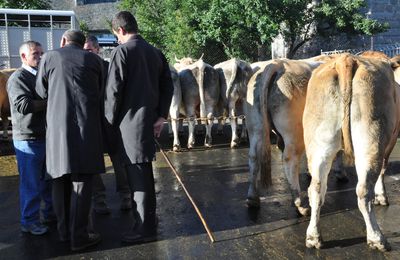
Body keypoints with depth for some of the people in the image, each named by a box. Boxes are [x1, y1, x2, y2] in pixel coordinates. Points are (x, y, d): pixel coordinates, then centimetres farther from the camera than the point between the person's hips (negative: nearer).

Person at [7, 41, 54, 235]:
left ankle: (51, 212, 31)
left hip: (46, 136, 8)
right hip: (28, 139, -8)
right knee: (31, 183, 0)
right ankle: (29, 222, 13)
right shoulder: (18, 78, -11)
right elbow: (23, 105, -24)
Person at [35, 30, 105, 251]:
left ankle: (64, 230, 22)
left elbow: (41, 92, 13)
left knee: (60, 180, 13)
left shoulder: (49, 57, 4)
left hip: (57, 127, 1)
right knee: (81, 181, 3)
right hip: (87, 127, -1)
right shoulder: (94, 60, 4)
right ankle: (79, 235, 5)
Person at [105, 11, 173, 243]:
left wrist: (110, 121, -1)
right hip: (148, 120, 7)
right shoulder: (155, 52, 11)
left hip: (130, 122, -7)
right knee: (144, 172, 18)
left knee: (138, 176, -1)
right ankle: (149, 219, 30)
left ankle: (145, 227, 8)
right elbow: (168, 86, 9)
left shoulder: (122, 51, -9)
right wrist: (161, 116, 8)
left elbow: (113, 91, -12)